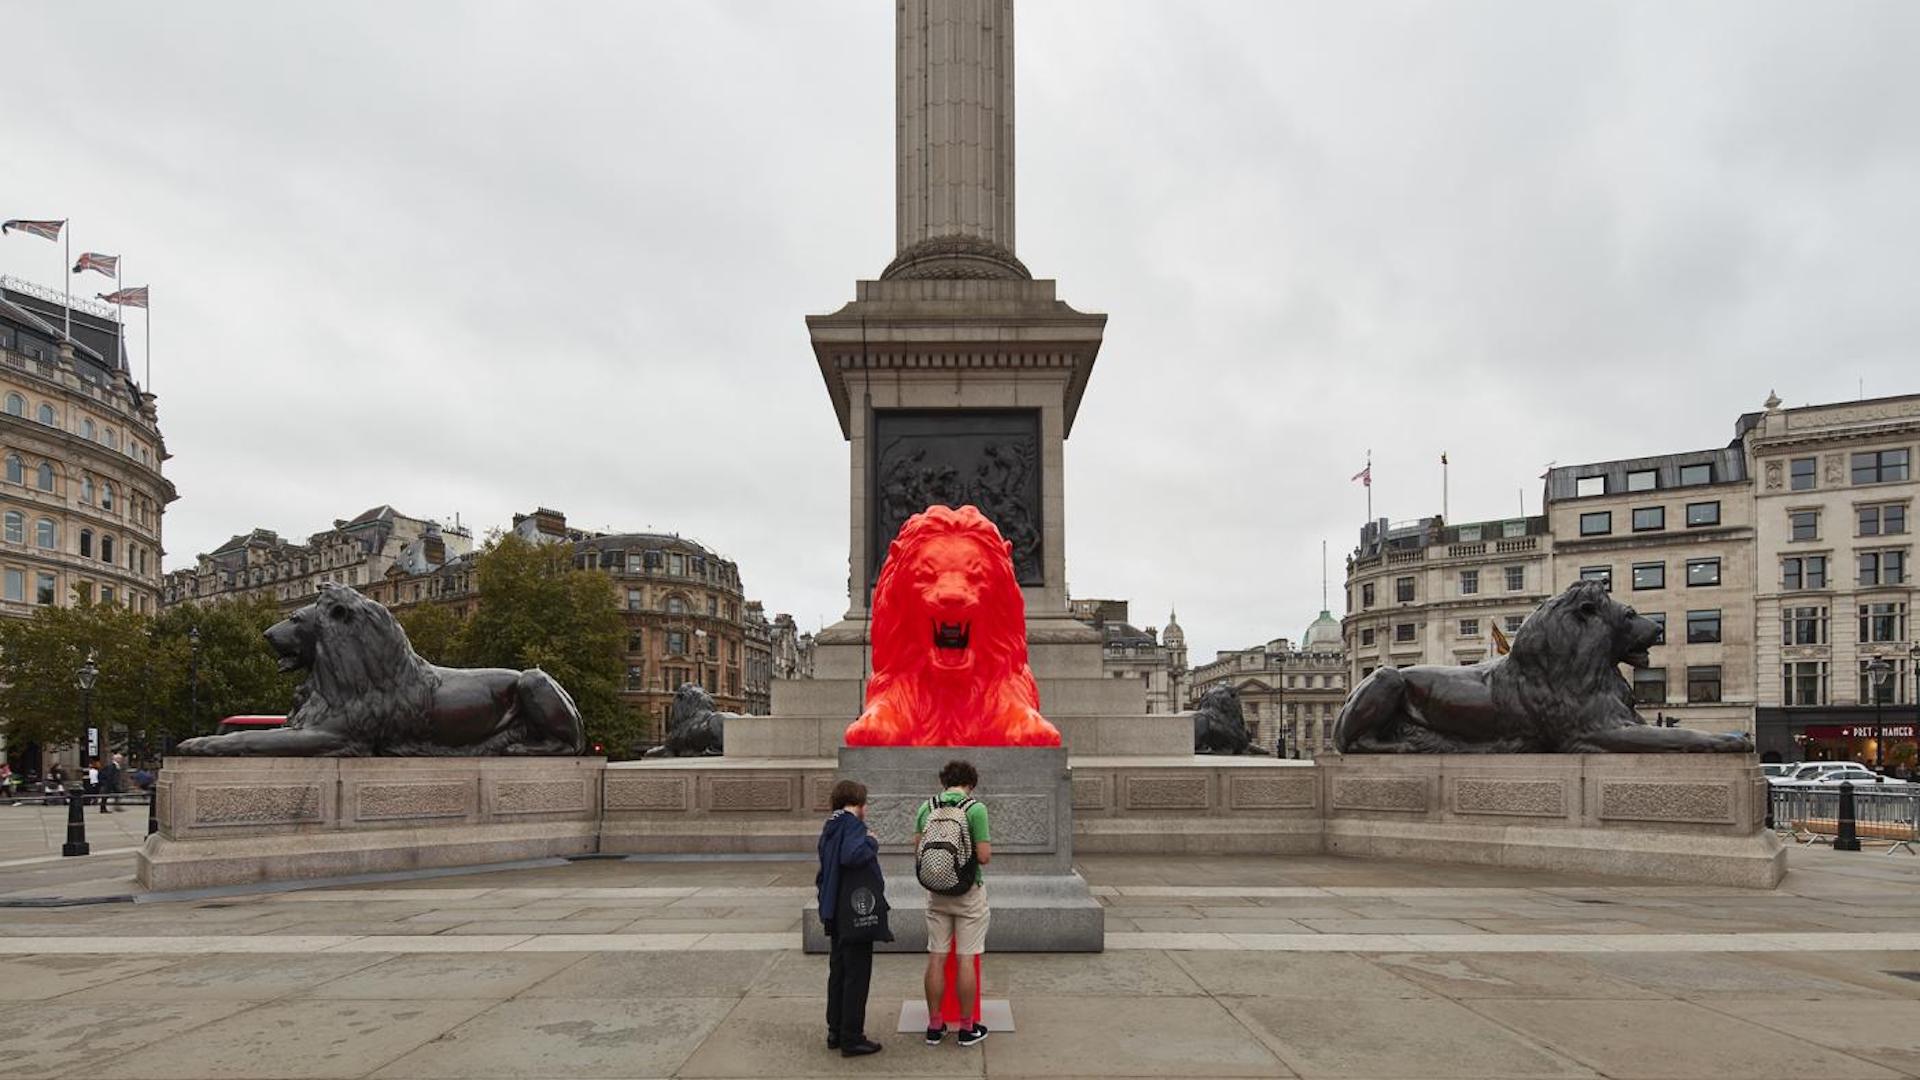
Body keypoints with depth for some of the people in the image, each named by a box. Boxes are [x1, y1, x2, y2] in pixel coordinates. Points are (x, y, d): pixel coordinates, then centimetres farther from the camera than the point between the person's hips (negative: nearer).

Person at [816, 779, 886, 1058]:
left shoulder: (829, 828, 13)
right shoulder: (853, 826, -15)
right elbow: (851, 855, -34)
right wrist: (871, 842, -16)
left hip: (837, 913, 9)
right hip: (857, 913, -9)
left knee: (838, 972, 17)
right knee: (857, 975, -1)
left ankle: (836, 1032, 25)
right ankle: (852, 1039, 3)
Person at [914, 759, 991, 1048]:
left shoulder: (926, 807, 2)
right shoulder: (975, 808, -12)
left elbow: (917, 851, 5)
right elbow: (984, 856, -15)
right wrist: (988, 844, 6)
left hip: (935, 892, 4)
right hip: (969, 893, -4)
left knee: (936, 957, 9)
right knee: (966, 959, 2)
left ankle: (935, 1026, 14)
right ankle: (967, 1028, 9)